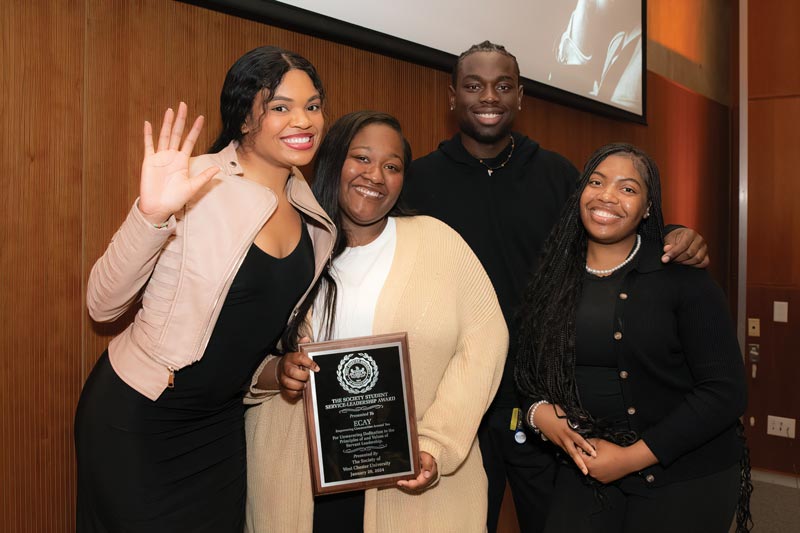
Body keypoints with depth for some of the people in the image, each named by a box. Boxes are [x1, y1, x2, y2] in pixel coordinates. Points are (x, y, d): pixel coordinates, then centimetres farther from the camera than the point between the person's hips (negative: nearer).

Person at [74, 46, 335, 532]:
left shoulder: (308, 206, -1)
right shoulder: (195, 186, -21)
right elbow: (103, 305, -21)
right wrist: (152, 214, -34)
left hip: (223, 420, 6)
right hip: (137, 419, -5)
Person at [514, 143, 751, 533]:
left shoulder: (684, 278, -11)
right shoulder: (551, 281, -1)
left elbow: (725, 392, -13)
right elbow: (528, 370, 8)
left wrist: (632, 457, -16)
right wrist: (540, 412, -13)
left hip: (685, 479, -2)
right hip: (587, 472, 3)